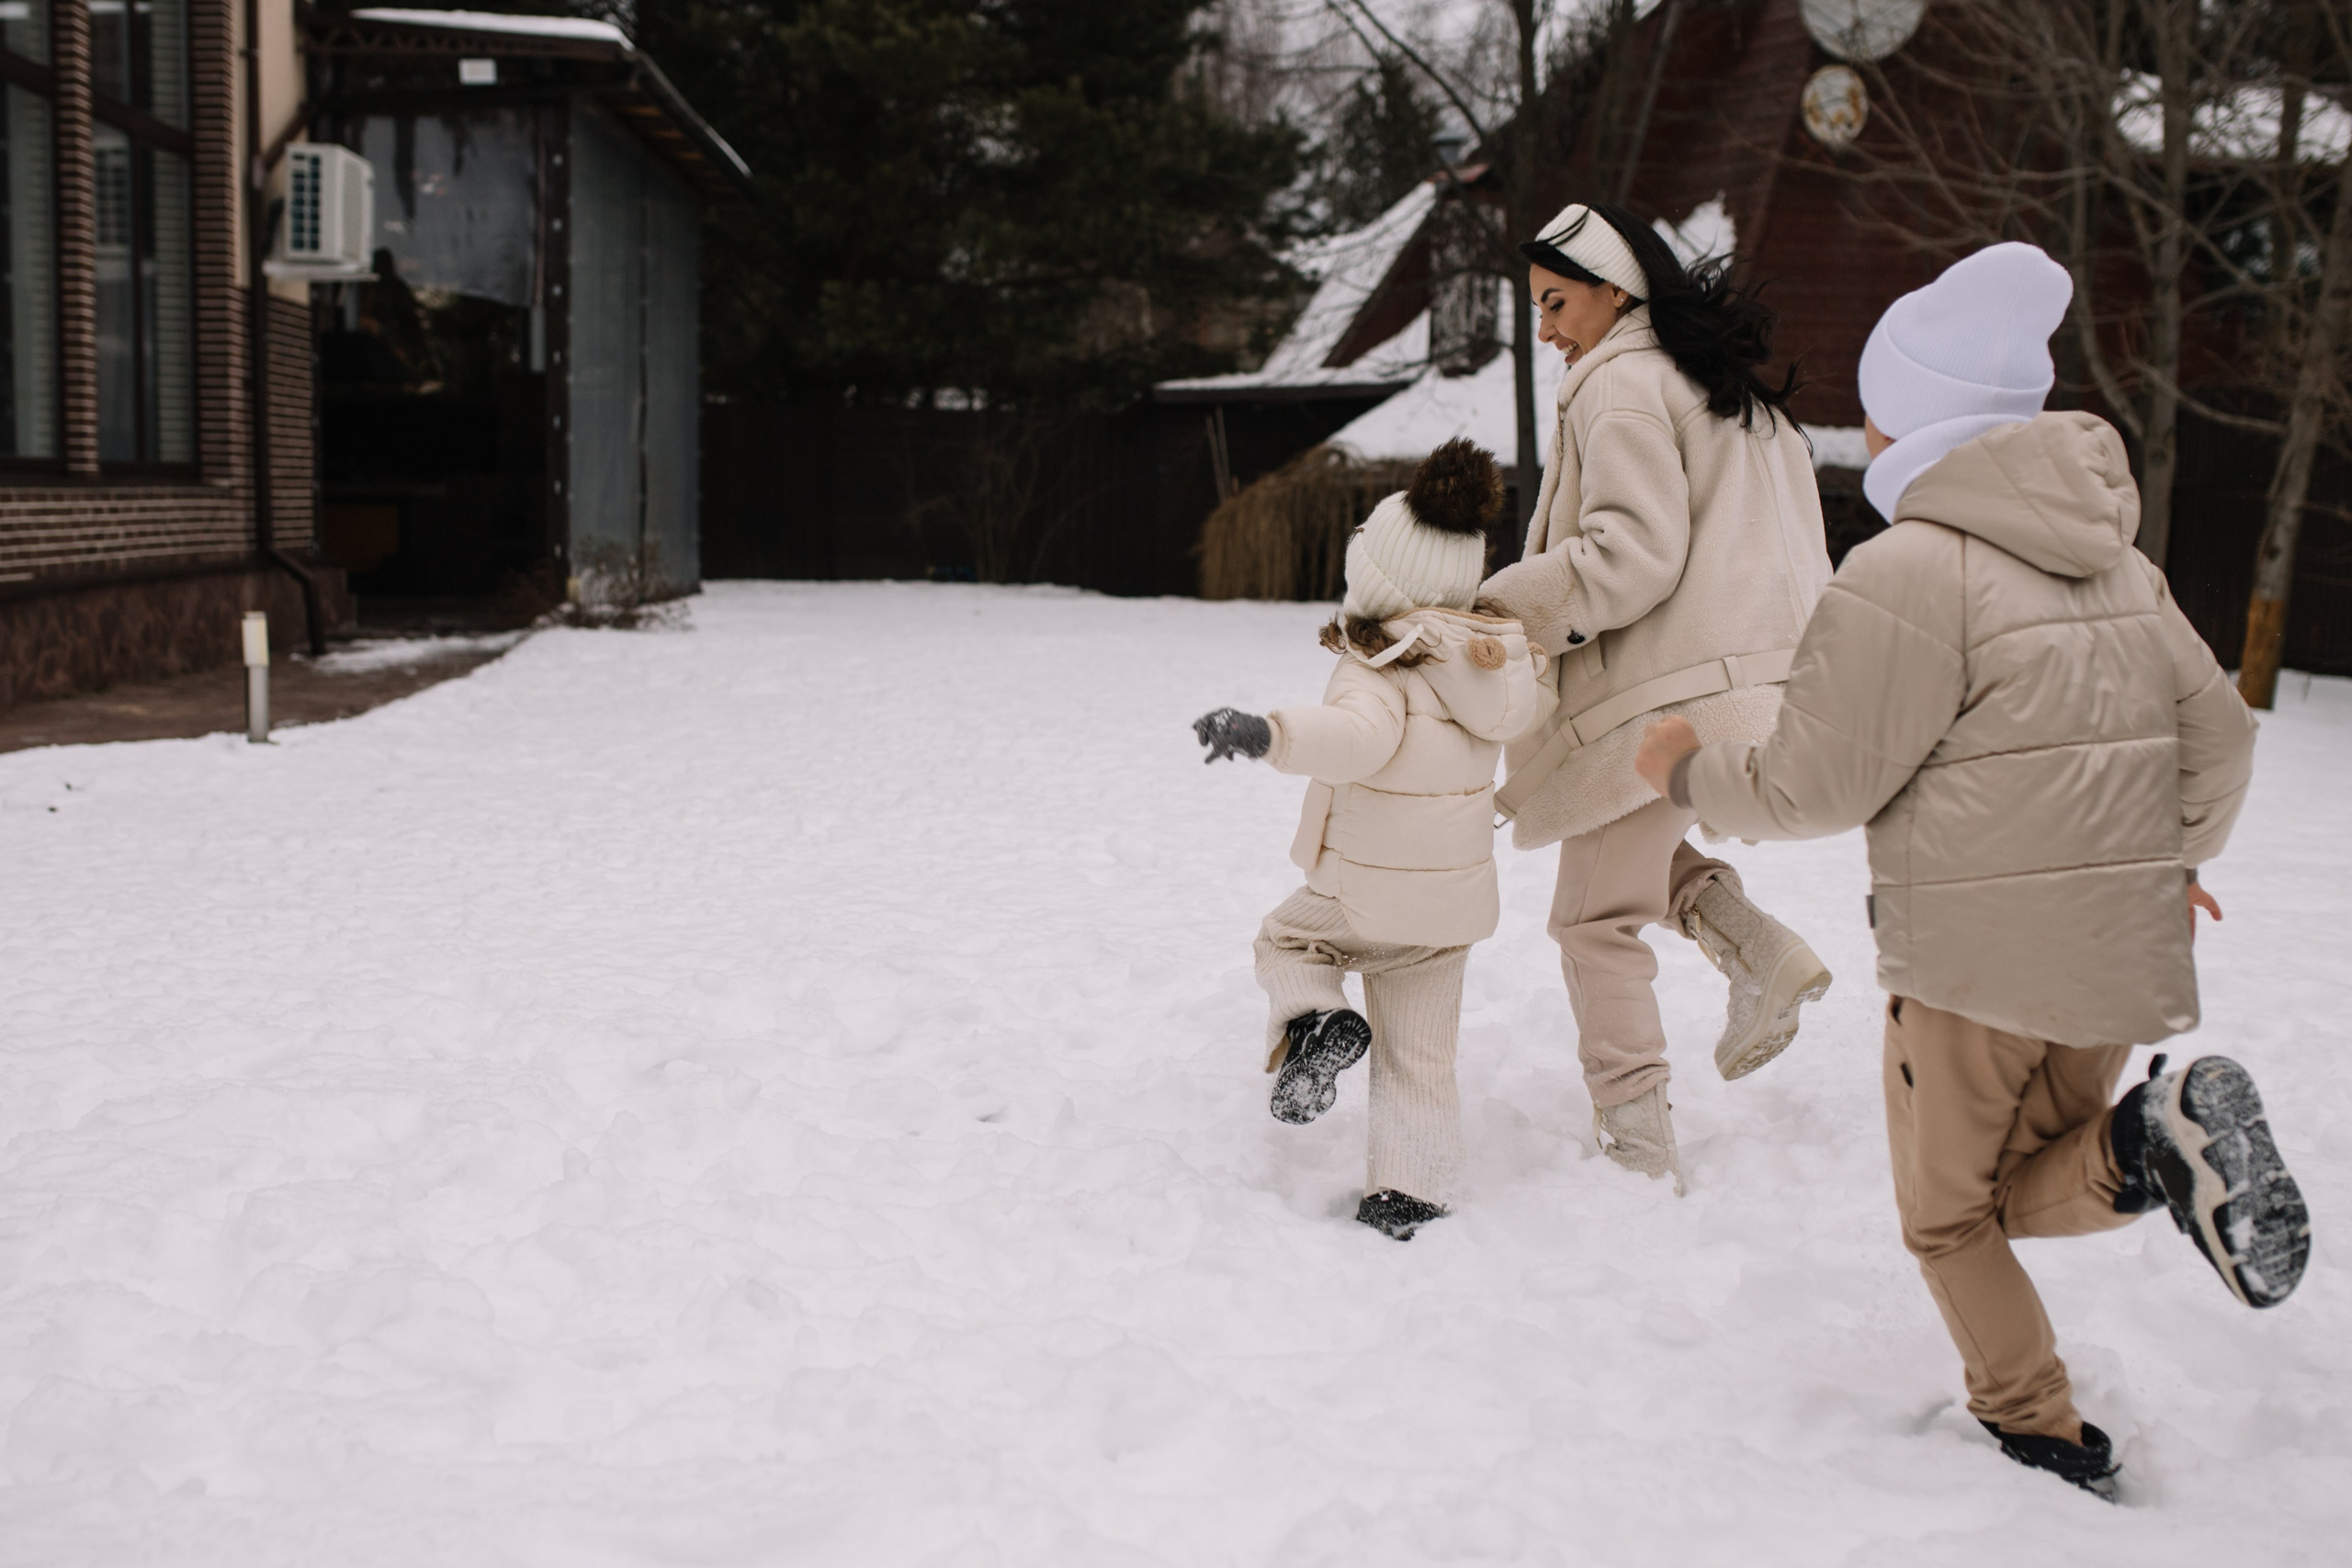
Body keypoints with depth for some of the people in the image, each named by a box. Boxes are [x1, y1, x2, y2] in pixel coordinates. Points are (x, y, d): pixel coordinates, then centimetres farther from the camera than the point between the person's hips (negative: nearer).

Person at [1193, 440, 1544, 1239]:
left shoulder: (1379, 674, -20)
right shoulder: (1489, 660, 2)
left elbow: (1355, 739, -40)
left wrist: (1267, 733, -53)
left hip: (1365, 893, -6)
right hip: (1454, 899, 6)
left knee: (1286, 936, 24)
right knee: (1419, 1057, 15)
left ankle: (1313, 1022, -3)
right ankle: (1405, 1194, 9)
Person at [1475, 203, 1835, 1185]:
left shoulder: (1621, 384, -10)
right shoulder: (1731, 385, 18)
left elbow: (1633, 551, -20)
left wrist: (1504, 606, -17)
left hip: (1664, 692, -9)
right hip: (1757, 676, 9)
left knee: (1596, 918, 1)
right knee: (1635, 843, 28)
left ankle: (1638, 1148, 3)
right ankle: (1758, 950, 8)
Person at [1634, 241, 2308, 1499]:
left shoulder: (1909, 569, -14)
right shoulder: (2116, 560, 10)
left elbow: (1814, 785, -13)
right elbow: (2218, 732, 14)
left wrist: (1690, 772, 6)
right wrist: (2172, 856, 32)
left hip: (1974, 951, -6)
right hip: (2119, 950, 6)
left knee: (1948, 1213, 14)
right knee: (2024, 1185, 20)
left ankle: (2042, 1439, 2)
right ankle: (2152, 1145, -10)